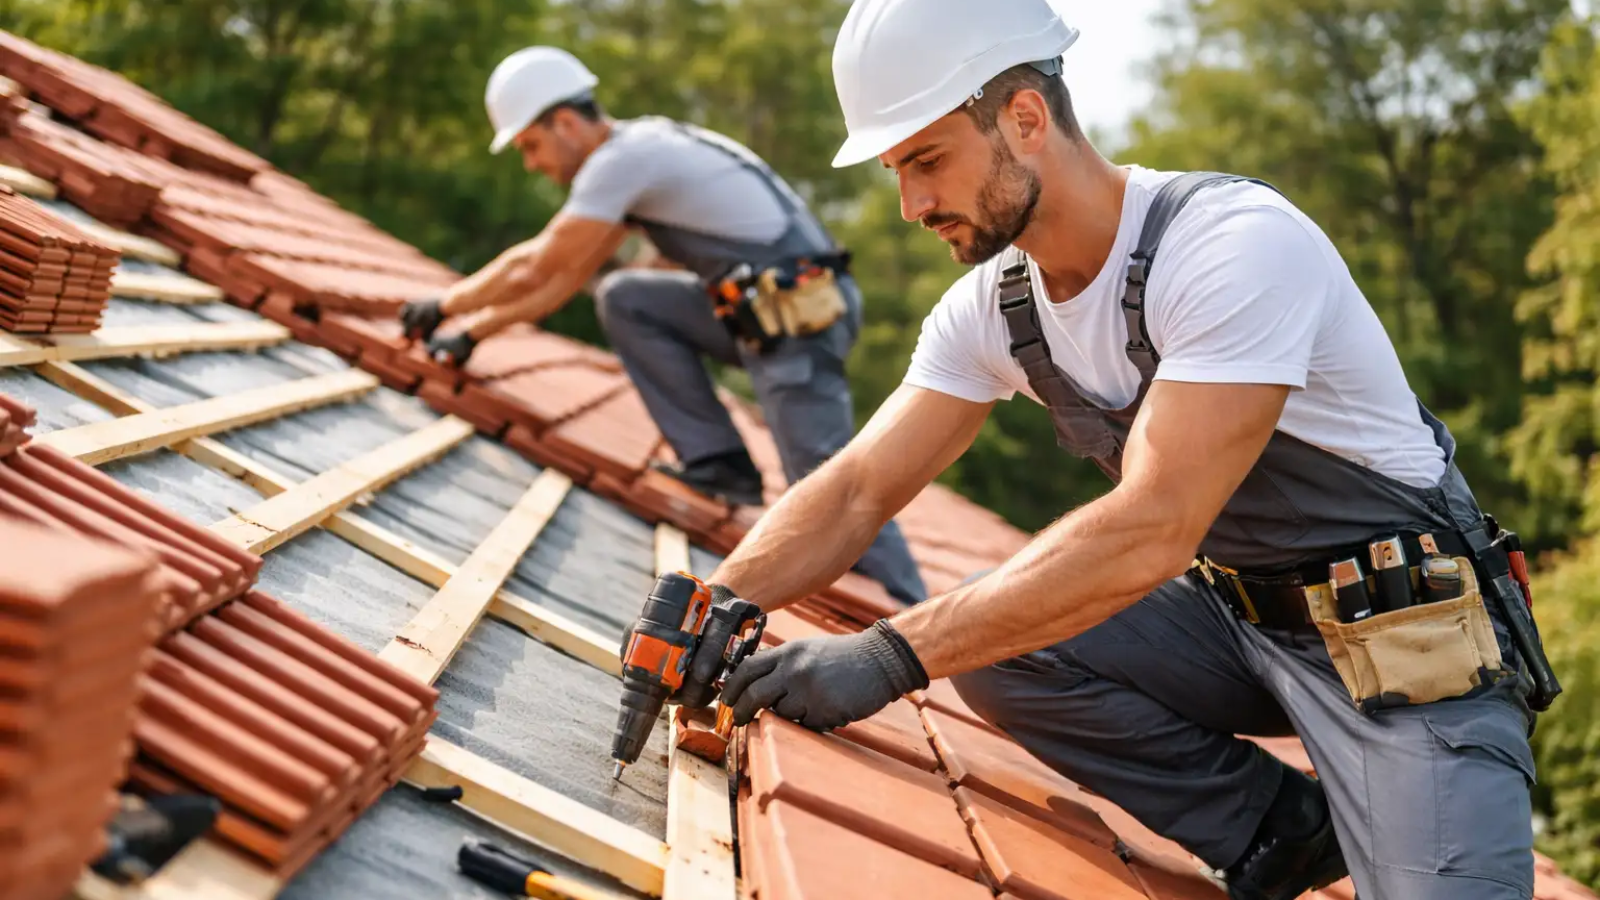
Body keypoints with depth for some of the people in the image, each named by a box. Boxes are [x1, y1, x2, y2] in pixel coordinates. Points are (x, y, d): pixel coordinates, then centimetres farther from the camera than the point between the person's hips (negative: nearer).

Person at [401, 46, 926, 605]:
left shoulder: (621, 159, -13)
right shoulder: (637, 151, 17)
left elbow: (534, 269, -10)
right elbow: (566, 275, 23)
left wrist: (445, 306, 5)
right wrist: (474, 330, 22)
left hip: (801, 314, -10)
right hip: (761, 308, 10)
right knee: (624, 299, 10)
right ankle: (717, 463, 8)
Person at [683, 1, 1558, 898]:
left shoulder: (1240, 243, -26)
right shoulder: (992, 305, -2)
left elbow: (1152, 532, -33)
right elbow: (855, 491, -1)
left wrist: (893, 654, -36)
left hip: (1412, 633, -7)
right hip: (1239, 614, 7)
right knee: (985, 638, -12)